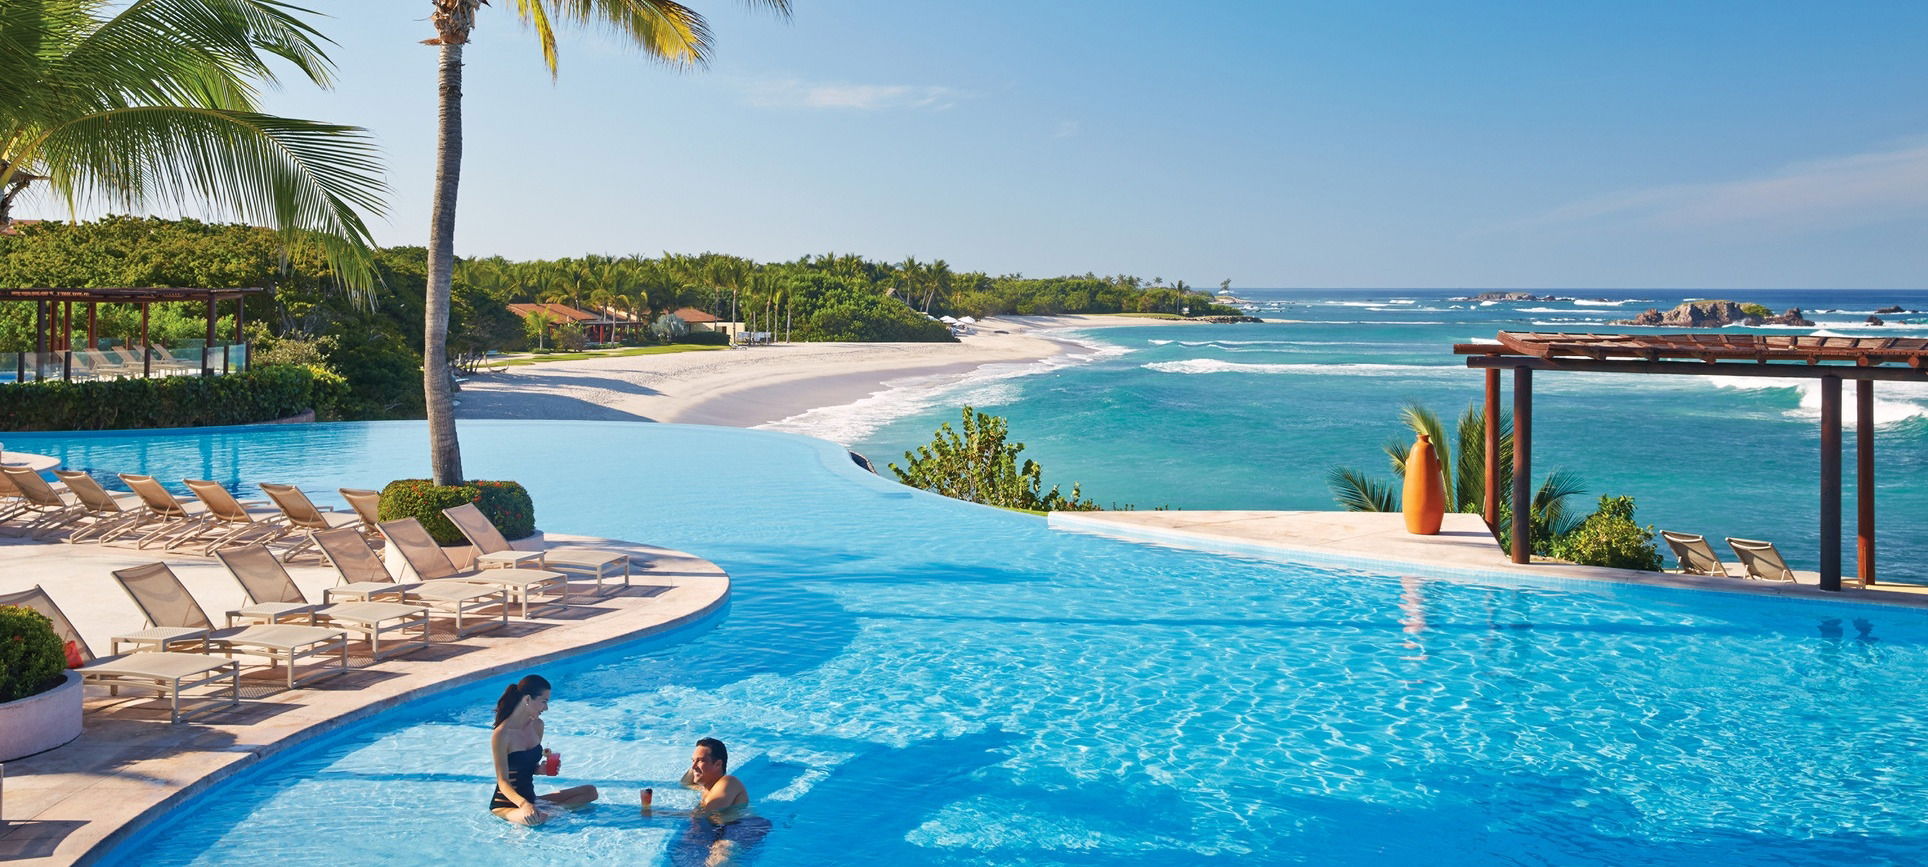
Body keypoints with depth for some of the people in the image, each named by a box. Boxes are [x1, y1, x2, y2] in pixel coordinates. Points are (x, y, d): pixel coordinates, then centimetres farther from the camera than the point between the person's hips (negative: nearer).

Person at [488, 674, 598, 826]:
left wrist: (542, 769, -7)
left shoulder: (537, 725, 4)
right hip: (506, 804, -8)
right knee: (534, 818, -41)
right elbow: (503, 782, -22)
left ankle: (549, 810, -15)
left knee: (590, 791, 0)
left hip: (531, 799, 8)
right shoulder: (501, 734, -20)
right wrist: (523, 804, -39)